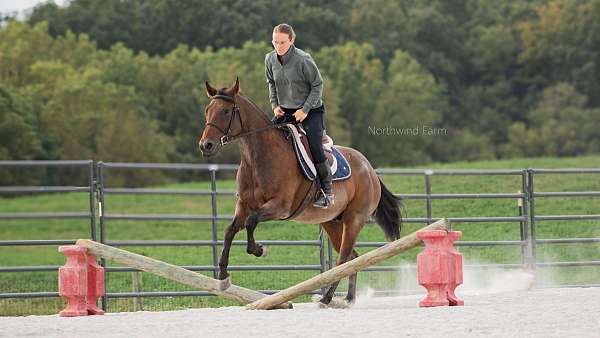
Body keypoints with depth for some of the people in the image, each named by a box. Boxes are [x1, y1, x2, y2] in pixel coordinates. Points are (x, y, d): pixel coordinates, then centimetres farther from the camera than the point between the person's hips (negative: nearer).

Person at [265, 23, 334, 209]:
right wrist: (275, 105, 2)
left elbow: (317, 85, -11)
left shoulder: (303, 59, -19)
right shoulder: (270, 59, -2)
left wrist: (305, 110, -16)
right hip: (285, 111, 6)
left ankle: (327, 191, -7)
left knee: (315, 148, -20)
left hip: (311, 110, -6)